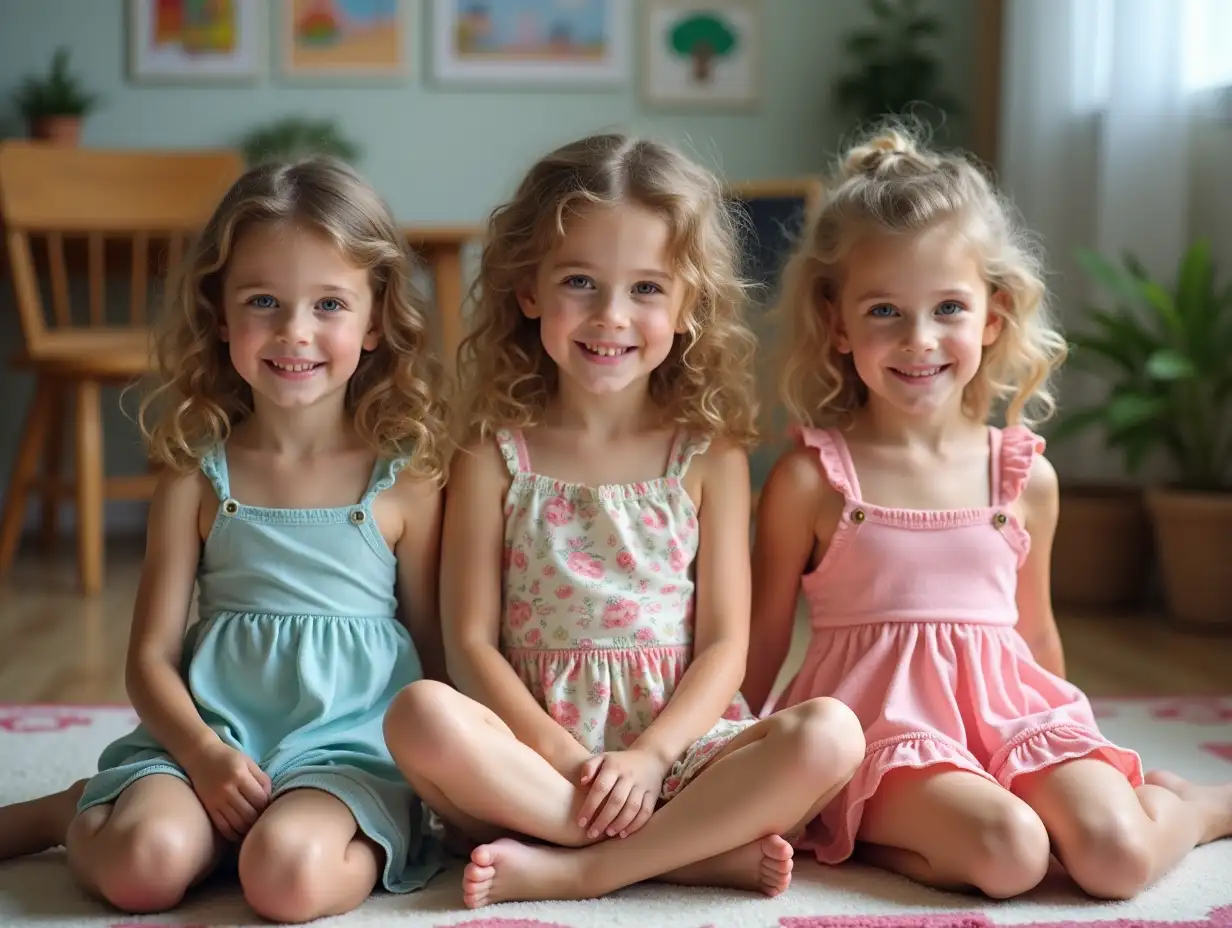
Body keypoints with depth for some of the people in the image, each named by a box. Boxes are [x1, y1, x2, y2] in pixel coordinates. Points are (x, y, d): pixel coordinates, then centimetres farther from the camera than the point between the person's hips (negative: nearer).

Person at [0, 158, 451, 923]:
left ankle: (369, 851, -1)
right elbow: (152, 656, 3)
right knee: (144, 864, -24)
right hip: (214, 735, 3)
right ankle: (75, 813, 7)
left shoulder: (406, 479, -1)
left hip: (352, 743, -3)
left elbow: (435, 655, 5)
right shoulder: (199, 477, 3)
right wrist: (203, 755, -14)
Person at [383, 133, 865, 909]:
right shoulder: (495, 454, 3)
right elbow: (472, 641, -1)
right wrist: (564, 755, -15)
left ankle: (575, 870, -21)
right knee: (420, 715, -31)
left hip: (678, 743, 1)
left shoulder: (710, 456, 4)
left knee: (829, 735, -27)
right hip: (538, 742, 0)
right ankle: (697, 851, -22)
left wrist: (650, 755, -16)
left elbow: (725, 643, 0)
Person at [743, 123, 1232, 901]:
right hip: (882, 720, -4)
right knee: (1006, 852, -31)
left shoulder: (1027, 476, 5)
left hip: (1008, 706, 5)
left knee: (1116, 859, -16)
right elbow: (763, 641, 2)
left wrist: (1064, 750, 24)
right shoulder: (811, 478, -6)